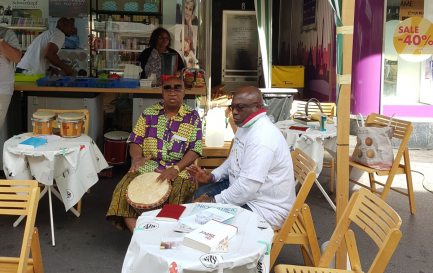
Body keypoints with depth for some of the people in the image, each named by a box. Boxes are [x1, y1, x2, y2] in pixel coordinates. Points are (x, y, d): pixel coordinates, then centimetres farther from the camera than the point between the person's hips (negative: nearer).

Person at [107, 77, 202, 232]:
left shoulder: (193, 117, 3)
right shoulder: (149, 113, 9)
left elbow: (195, 150, -4)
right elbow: (136, 140, 7)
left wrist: (176, 169, -21)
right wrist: (136, 157, -17)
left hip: (179, 169, -2)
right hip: (147, 166, 2)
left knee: (178, 196, -33)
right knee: (124, 192, -23)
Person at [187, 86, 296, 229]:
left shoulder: (262, 138, -29)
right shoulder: (246, 126, 5)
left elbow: (247, 187, -32)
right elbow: (233, 161, 21)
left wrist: (214, 202, -20)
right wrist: (211, 177, 5)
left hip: (266, 208, -10)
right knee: (201, 193, 9)